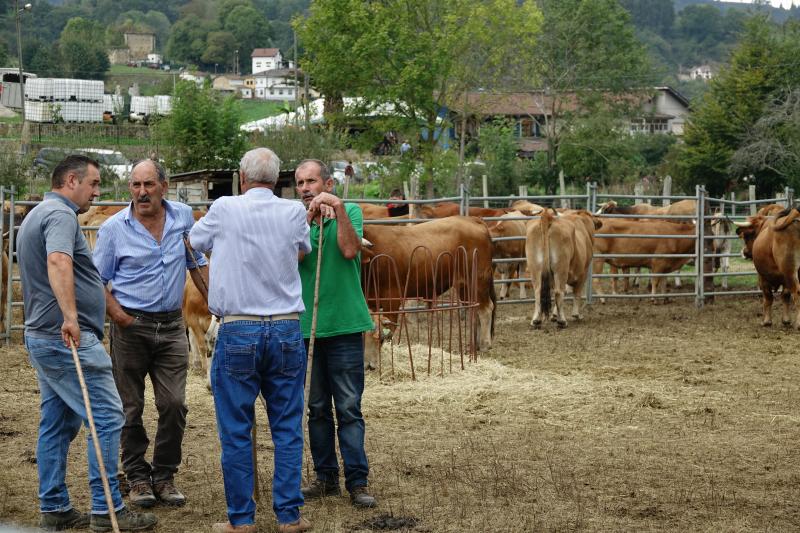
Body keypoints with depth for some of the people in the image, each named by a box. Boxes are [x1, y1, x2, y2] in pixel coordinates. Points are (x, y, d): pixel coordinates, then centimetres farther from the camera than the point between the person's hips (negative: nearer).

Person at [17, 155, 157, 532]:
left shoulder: (36, 216, 20)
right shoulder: (61, 215, -14)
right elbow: (58, 263, -32)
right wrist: (70, 316, -43)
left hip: (40, 337, 11)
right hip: (69, 339, -11)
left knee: (57, 424, 12)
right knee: (107, 417, -8)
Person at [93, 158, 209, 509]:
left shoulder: (182, 217, 3)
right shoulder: (114, 228, -5)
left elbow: (197, 264, 15)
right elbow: (97, 280, 0)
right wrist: (116, 314, -13)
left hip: (171, 325, 2)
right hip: (131, 326, -2)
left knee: (174, 404, -1)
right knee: (131, 407, 5)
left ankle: (164, 475, 13)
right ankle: (137, 476, 17)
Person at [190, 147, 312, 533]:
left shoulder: (224, 210, -4)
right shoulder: (294, 213, 1)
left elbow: (193, 241, 14)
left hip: (238, 331, -2)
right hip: (286, 329, 2)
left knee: (236, 431, 5)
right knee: (287, 429, 9)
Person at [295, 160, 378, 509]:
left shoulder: (349, 212, 3)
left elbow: (349, 249, -14)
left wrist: (338, 208, -16)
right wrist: (309, 218, -16)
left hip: (344, 326, -3)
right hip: (306, 326, 3)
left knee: (349, 408, -4)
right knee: (317, 408, 10)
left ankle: (357, 481, -1)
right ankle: (326, 477, 19)